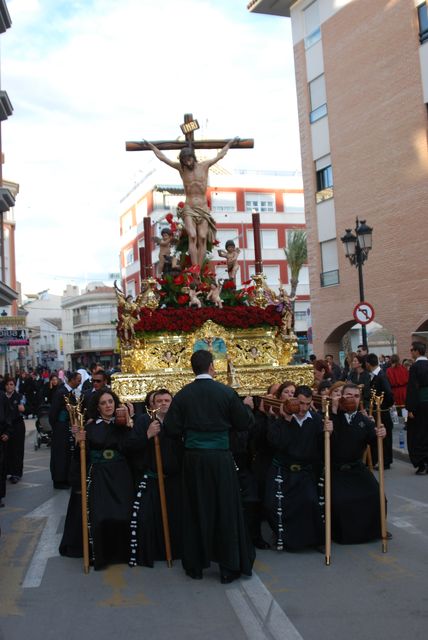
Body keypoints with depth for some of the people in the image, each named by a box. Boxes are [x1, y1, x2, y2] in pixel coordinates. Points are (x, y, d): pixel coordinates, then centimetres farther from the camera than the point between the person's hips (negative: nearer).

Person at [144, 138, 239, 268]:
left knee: (202, 238, -10)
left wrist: (230, 143, 30)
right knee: (192, 237, -17)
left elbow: (220, 155, 20)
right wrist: (151, 146, 21)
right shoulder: (181, 168, 5)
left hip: (203, 208, 1)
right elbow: (162, 157, 14)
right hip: (189, 209, -1)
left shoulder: (204, 165, 6)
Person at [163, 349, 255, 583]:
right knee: (226, 510, 9)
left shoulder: (182, 395, -4)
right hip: (220, 458, -2)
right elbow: (245, 424, -3)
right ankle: (229, 567, 14)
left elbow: (171, 429, -4)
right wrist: (246, 408, 17)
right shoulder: (226, 392, -8)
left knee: (196, 510, 14)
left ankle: (195, 565, 22)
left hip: (193, 459, 2)